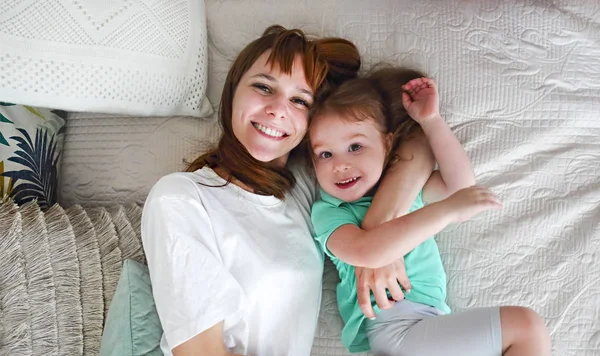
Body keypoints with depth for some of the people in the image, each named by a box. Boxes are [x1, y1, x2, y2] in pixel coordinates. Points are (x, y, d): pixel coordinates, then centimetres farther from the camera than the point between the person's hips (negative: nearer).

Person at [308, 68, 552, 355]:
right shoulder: (326, 211, -5)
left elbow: (461, 183, 6)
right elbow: (365, 253, -24)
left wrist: (431, 120, 3)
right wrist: (445, 210, -28)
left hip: (432, 316, 7)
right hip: (394, 329, -7)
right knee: (525, 325, -14)